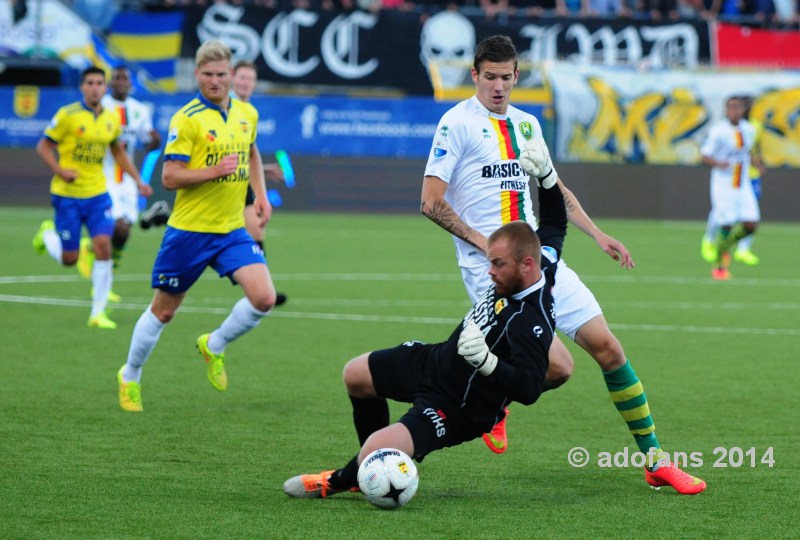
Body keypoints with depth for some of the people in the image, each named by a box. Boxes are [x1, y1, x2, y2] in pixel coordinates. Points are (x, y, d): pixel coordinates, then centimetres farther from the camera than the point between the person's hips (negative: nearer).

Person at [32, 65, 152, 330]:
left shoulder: (111, 119, 5)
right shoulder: (67, 115, -10)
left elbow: (118, 151, 21)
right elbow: (43, 146, -4)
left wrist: (138, 180, 16)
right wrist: (60, 171, -20)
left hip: (97, 194, 3)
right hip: (68, 195, -3)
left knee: (103, 246, -13)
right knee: (69, 258, 1)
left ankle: (98, 313, -4)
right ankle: (47, 234, 37)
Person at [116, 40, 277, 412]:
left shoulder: (247, 114, 6)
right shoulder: (187, 119, -13)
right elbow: (169, 177, -15)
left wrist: (260, 193, 14)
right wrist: (215, 171, -26)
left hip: (232, 230, 4)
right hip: (189, 230, -4)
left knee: (264, 298, -14)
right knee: (163, 310, 8)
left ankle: (214, 346, 13)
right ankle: (129, 377, 30)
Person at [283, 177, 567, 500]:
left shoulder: (532, 322, -35)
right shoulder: (541, 261, -10)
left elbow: (530, 389, -41)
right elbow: (555, 225, 11)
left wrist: (487, 361, -50)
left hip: (458, 410, -10)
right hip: (436, 360, 10)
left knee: (374, 450, -26)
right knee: (355, 375, 20)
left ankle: (339, 482, 10)